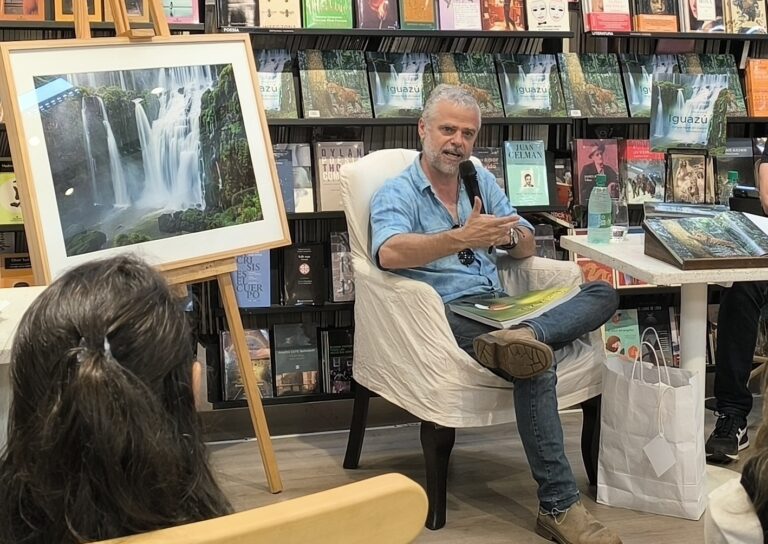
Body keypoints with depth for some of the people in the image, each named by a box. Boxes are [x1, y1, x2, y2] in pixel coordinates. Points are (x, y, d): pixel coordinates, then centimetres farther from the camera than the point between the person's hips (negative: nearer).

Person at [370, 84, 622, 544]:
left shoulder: (481, 180, 18)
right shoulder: (397, 194, -1)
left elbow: (528, 247, 14)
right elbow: (389, 253, -24)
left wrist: (508, 235, -11)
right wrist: (462, 237, -36)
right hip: (447, 314, -7)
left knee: (603, 294, -10)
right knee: (536, 361, -33)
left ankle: (520, 337, -39)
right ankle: (559, 506, -29)